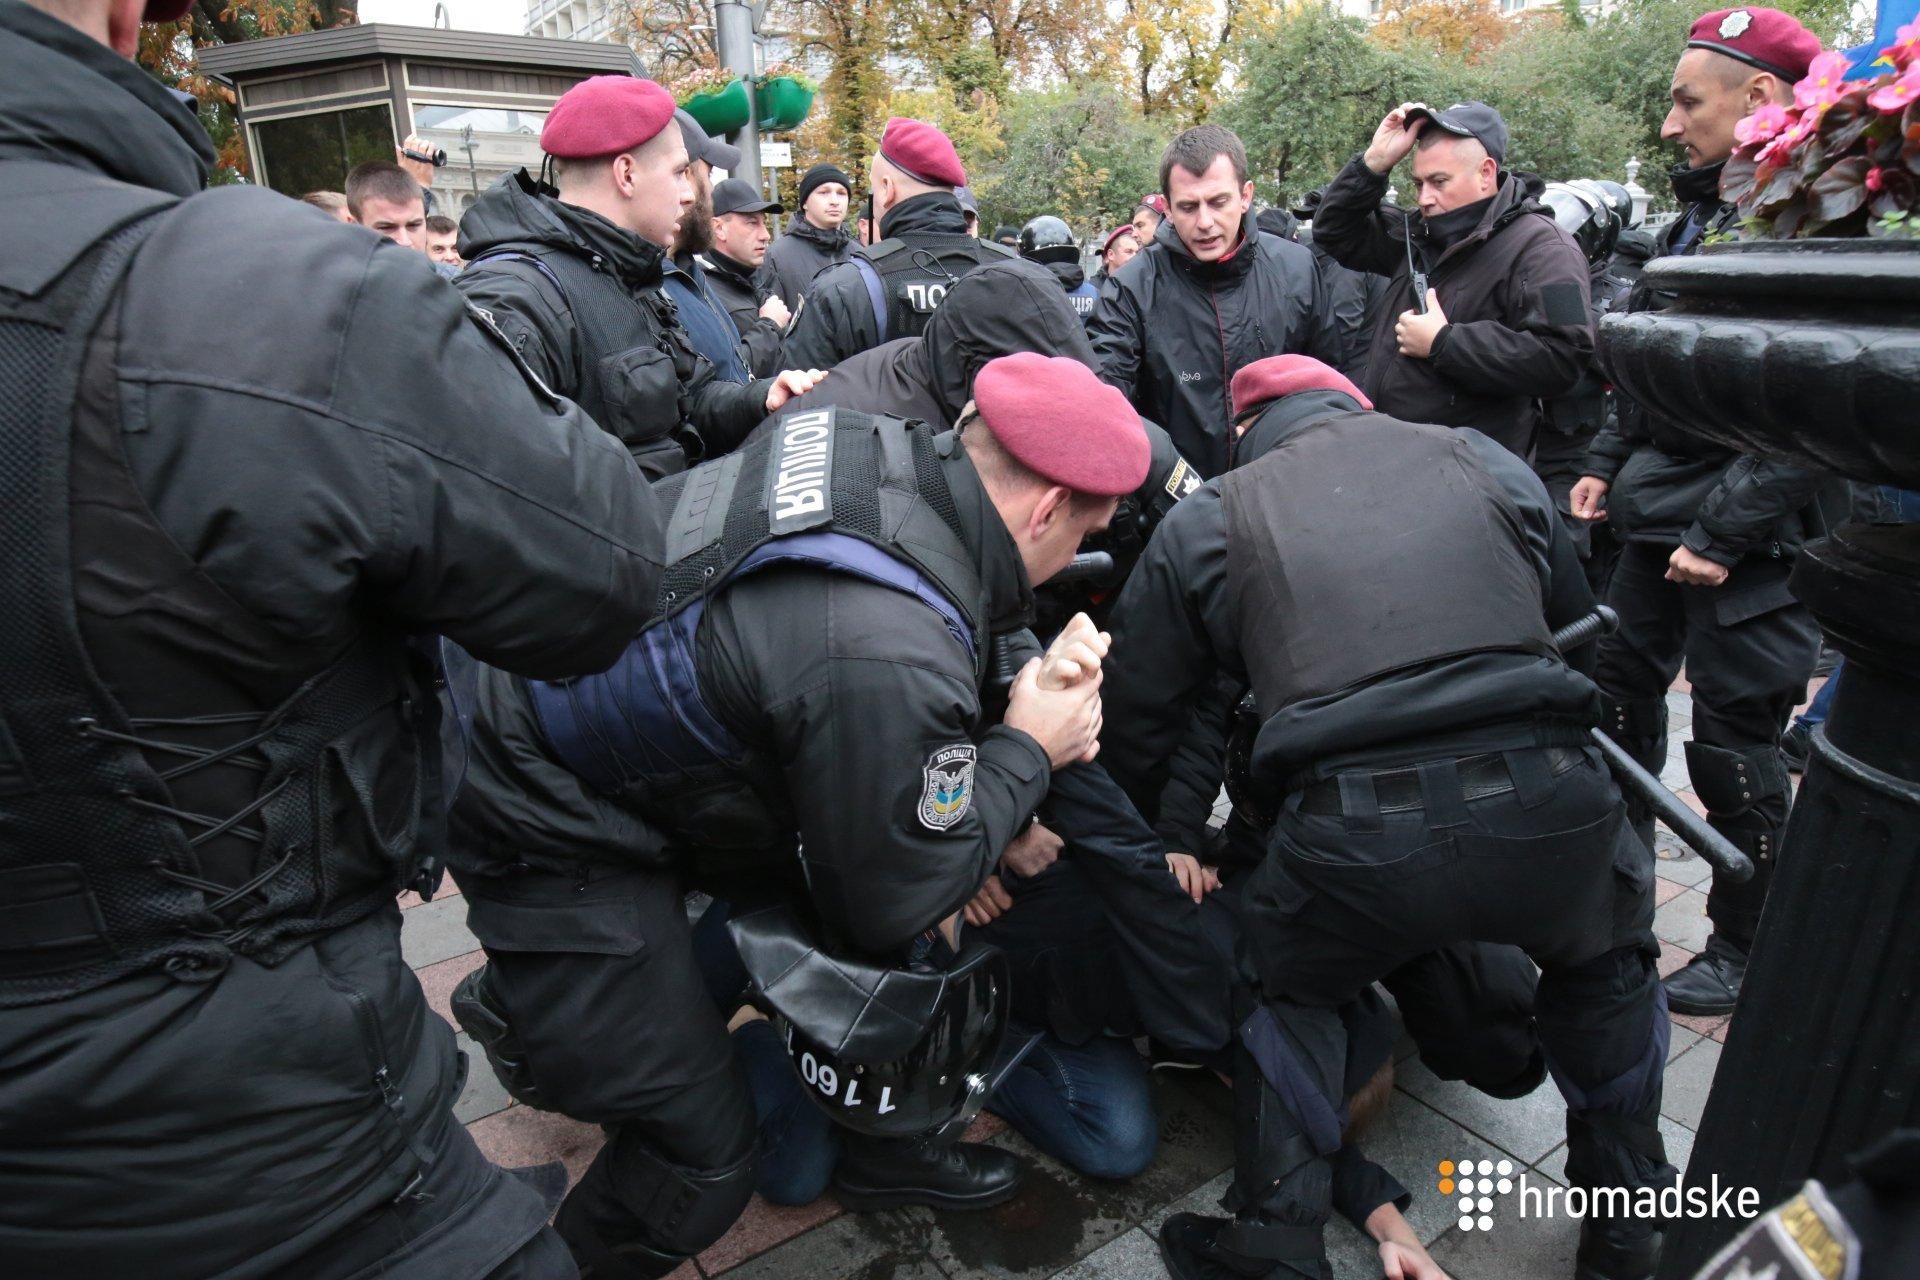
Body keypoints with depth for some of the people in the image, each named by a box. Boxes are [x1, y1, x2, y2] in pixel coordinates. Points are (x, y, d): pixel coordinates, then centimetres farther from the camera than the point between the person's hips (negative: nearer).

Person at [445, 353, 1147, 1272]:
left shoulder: (881, 442, -11)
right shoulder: (893, 659, -36)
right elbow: (892, 902, -18)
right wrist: (1026, 749, -8)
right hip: (551, 839, -9)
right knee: (703, 1159, 0)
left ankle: (881, 1148, 36)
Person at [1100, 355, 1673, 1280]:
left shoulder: (1207, 520, 15)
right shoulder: (1482, 461, 21)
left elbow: (1131, 726, 17)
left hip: (1354, 831, -2)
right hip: (1550, 806, 3)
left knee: (1283, 992, 29)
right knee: (1607, 955, 36)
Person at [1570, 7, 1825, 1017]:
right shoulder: (1699, 215, 12)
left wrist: (1724, 531, -22)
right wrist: (1608, 463, 13)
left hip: (1743, 542, -9)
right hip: (1655, 517, 9)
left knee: (1733, 745, 2)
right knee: (1620, 694, 17)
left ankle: (1743, 954, 22)